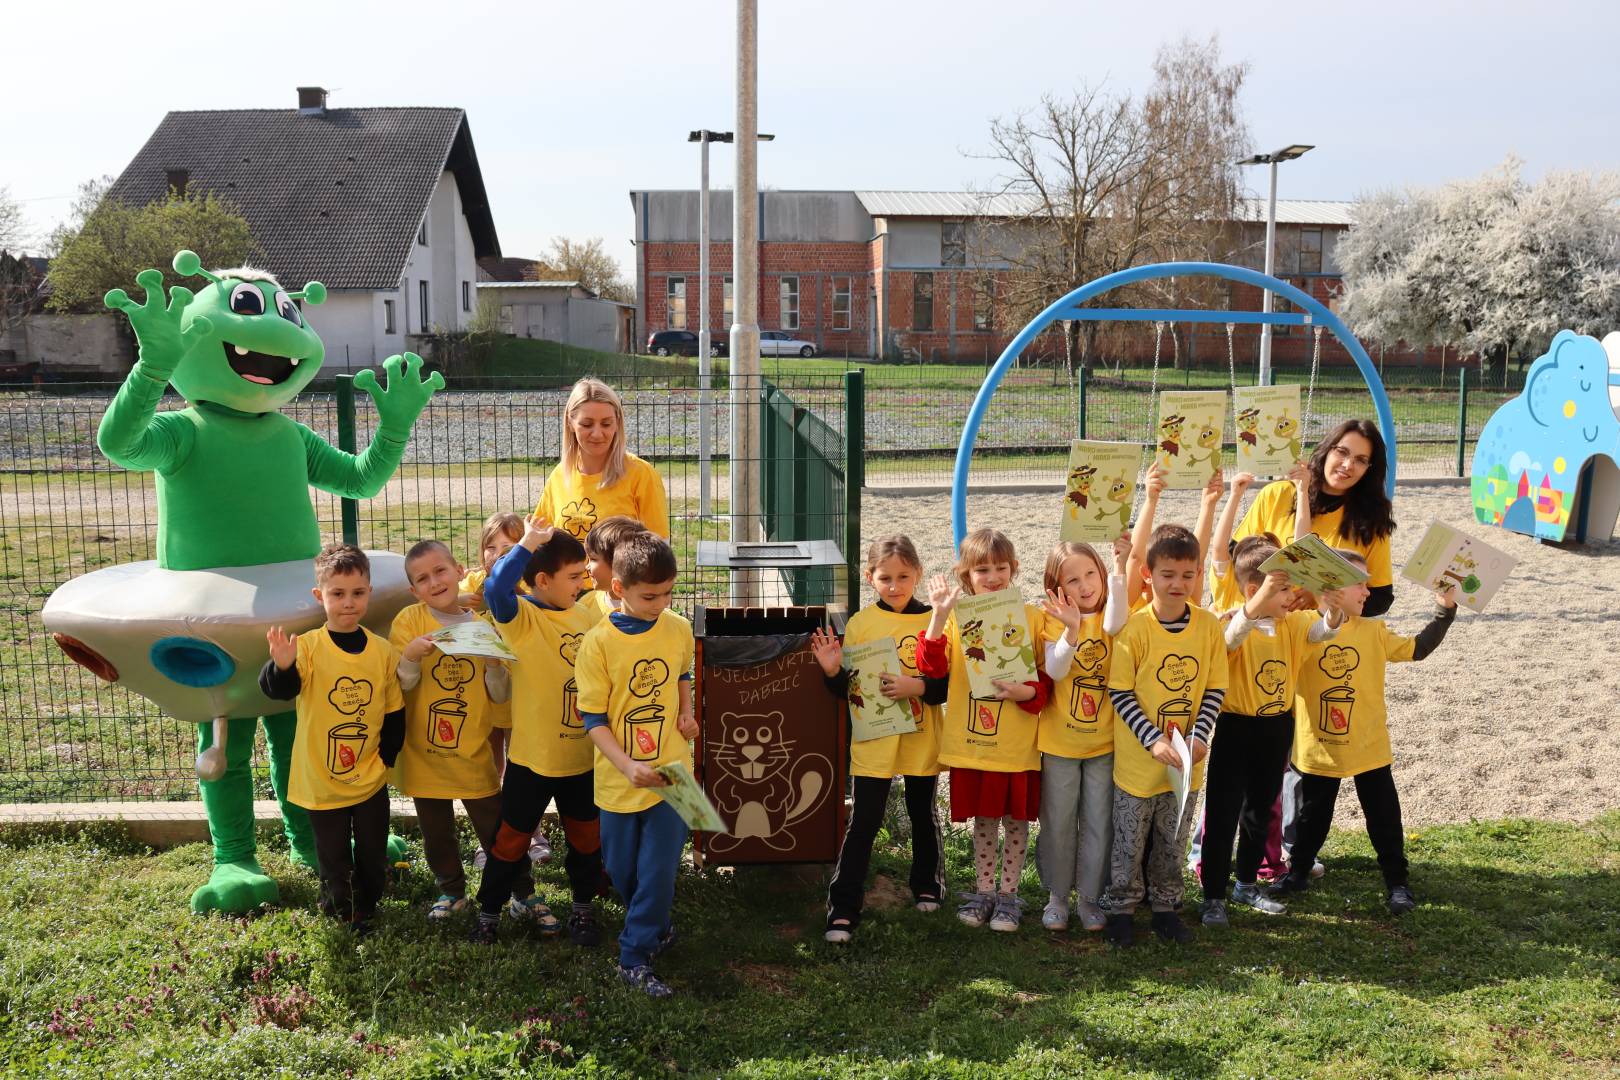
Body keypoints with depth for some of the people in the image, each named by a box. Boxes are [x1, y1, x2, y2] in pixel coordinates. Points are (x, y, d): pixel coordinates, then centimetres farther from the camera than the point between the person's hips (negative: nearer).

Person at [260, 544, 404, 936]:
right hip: (322, 781, -3)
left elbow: (395, 714, 3)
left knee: (373, 855, 18)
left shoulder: (383, 651, -6)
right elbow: (278, 691, -30)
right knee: (333, 859, 12)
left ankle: (366, 911, 39)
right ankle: (340, 913, 33)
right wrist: (282, 666, -50)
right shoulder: (308, 646, -15)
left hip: (371, 780, 3)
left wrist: (386, 757, -3)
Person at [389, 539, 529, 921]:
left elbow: (501, 695, 0)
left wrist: (493, 664, -19)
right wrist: (410, 656, -26)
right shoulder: (409, 621, -6)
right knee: (436, 833, 15)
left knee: (498, 830, 4)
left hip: (473, 755, 0)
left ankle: (523, 893, 21)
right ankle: (451, 891, 36)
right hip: (425, 753, 0)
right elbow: (395, 686, -8)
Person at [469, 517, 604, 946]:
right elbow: (495, 590, -38)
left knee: (586, 838, 17)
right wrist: (527, 544, -35)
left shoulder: (587, 613, 2)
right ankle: (489, 911, 31)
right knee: (512, 839, 11)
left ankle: (583, 907, 36)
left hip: (583, 756, 5)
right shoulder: (520, 617, -15)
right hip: (532, 757, -4)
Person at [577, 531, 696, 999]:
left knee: (659, 869, -2)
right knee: (623, 871, 13)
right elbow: (593, 718, -10)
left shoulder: (679, 629, -2)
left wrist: (686, 712, 1)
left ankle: (635, 957, 14)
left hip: (670, 771, 1)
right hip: (619, 779, -1)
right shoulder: (599, 642, -13)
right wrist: (628, 766, -22)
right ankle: (656, 927, 41)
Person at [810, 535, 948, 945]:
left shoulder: (934, 621, -3)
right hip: (873, 741, -1)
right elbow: (846, 688, 0)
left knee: (924, 816, 18)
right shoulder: (860, 623, -3)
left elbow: (951, 684, -5)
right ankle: (843, 908, 5)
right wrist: (831, 670, -20)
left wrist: (917, 686, -21)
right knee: (863, 823, -1)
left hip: (922, 741, 1)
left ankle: (927, 887, 39)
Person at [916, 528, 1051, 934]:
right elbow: (932, 667, -16)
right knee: (983, 819, 15)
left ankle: (1008, 894, 26)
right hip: (972, 743, 1)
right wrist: (939, 615, -27)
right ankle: (984, 891, 31)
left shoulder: (1031, 617, -3)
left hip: (1017, 744, -1)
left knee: (1016, 820, 10)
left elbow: (1049, 676, 1)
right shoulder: (957, 616, -2)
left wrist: (1027, 693, -20)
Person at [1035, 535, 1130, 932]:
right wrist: (1071, 630, -34)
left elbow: (1115, 624, -29)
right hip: (1059, 742, 0)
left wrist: (1119, 567, -39)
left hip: (1103, 742, 1)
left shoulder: (1109, 615, -3)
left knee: (1098, 825, 9)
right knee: (1058, 824, 8)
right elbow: (1055, 670, -18)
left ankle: (1089, 895, 24)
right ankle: (1057, 895, 24)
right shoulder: (1055, 620, -4)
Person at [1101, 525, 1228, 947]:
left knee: (1174, 842, 18)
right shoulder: (1135, 627, -15)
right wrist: (1153, 741, -20)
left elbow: (1215, 689, 1)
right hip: (1138, 758, -3)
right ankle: (1120, 908, 28)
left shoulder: (1208, 625, -5)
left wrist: (1199, 736, -12)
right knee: (1129, 843, 11)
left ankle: (1165, 907, 36)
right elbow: (1120, 692, -13)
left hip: (1186, 760, 3)